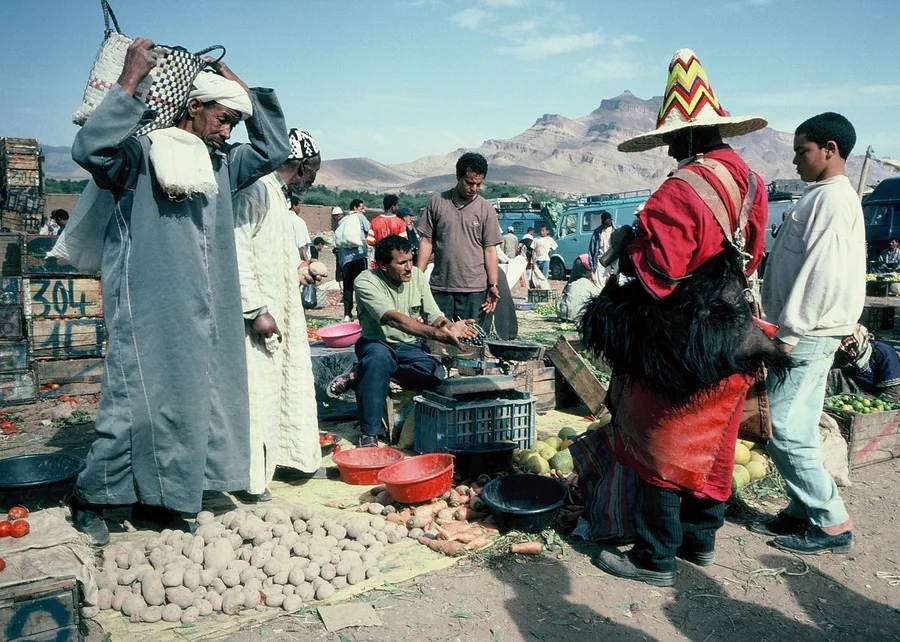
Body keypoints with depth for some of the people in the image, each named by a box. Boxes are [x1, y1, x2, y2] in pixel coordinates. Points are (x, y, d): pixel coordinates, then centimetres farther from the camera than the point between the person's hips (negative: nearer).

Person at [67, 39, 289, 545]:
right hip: (148, 310, -7)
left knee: (198, 400, 9)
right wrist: (130, 82, -18)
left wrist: (243, 87, 16)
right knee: (140, 400, -5)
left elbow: (276, 148, 22)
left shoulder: (222, 164, 17)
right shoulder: (140, 153, -3)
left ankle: (156, 499, 22)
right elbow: (90, 148, -22)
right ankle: (90, 497, 14)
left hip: (207, 313, 7)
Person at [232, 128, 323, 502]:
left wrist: (298, 274, 33)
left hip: (284, 313, 10)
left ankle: (296, 457, 31)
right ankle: (251, 478, 10)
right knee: (257, 391, -3)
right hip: (259, 314, -10)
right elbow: (238, 252, -21)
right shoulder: (256, 189, -13)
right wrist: (257, 310, -23)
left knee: (293, 384, 16)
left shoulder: (280, 198, 16)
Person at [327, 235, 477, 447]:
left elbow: (434, 316, -1)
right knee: (379, 356, -41)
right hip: (378, 343, -4)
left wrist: (449, 327, -26)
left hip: (410, 347, 5)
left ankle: (358, 376, -16)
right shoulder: (366, 282, -17)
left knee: (436, 373, -27)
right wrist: (435, 333, -41)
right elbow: (393, 318, -31)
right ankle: (369, 434, -29)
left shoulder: (417, 276, 0)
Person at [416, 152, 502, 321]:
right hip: (439, 286, 1)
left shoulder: (486, 209, 2)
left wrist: (493, 285, -5)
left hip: (474, 288, -1)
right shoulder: (437, 202, 4)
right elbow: (426, 241, 6)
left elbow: (490, 250, 2)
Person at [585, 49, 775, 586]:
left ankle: (656, 559, 16)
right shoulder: (749, 183, 4)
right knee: (710, 445, 19)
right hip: (733, 337, 8)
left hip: (682, 346, -8)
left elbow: (653, 274, -24)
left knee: (661, 447, 5)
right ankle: (701, 540, 34)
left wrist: (626, 241, -5)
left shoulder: (682, 191, -22)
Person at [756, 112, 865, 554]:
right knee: (796, 430, 14)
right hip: (805, 332, 10)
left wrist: (791, 331, -20)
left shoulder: (834, 198, -13)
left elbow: (823, 273, -22)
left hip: (808, 335, -10)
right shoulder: (822, 196, 18)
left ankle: (832, 524, 4)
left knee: (787, 431, -7)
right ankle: (803, 512, 24)